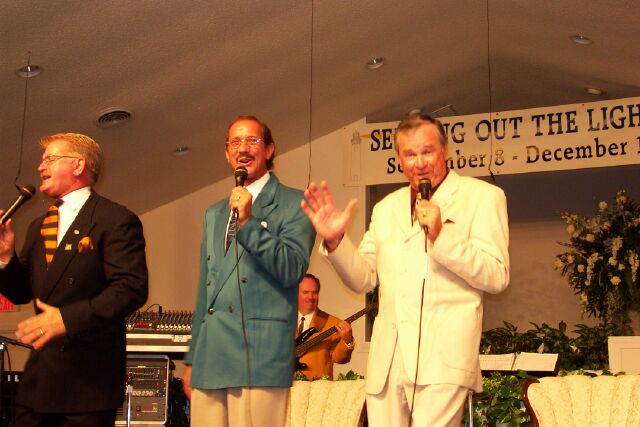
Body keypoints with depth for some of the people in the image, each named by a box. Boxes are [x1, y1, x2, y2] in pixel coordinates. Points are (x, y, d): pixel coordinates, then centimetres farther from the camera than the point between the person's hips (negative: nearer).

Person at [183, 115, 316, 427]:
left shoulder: (293, 204, 4)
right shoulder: (213, 214, 22)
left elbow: (292, 270, -8)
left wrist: (249, 223, -15)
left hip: (259, 359, -5)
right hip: (208, 362, 5)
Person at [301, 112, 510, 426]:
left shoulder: (483, 197, 4)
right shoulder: (386, 208, 19)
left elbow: (497, 277, -4)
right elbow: (363, 278, 17)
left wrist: (441, 236, -16)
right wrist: (334, 240, -1)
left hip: (443, 359, -5)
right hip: (387, 363, 5)